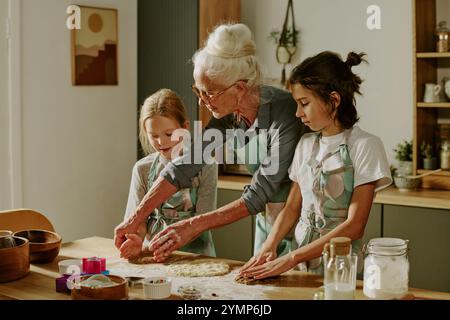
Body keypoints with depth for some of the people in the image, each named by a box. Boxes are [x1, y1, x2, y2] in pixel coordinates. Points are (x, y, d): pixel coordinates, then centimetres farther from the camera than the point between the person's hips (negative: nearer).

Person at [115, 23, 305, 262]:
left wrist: (195, 225, -28)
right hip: (266, 219, 6)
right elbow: (184, 165, -7)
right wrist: (135, 219, -13)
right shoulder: (227, 115, -7)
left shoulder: (285, 112, -27)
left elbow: (259, 194, -26)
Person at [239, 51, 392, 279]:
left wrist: (291, 258, -18)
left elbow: (354, 226, -15)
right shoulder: (306, 144, 7)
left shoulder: (364, 146, -10)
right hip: (301, 263, 4)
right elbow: (292, 208, 11)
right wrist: (269, 246, -8)